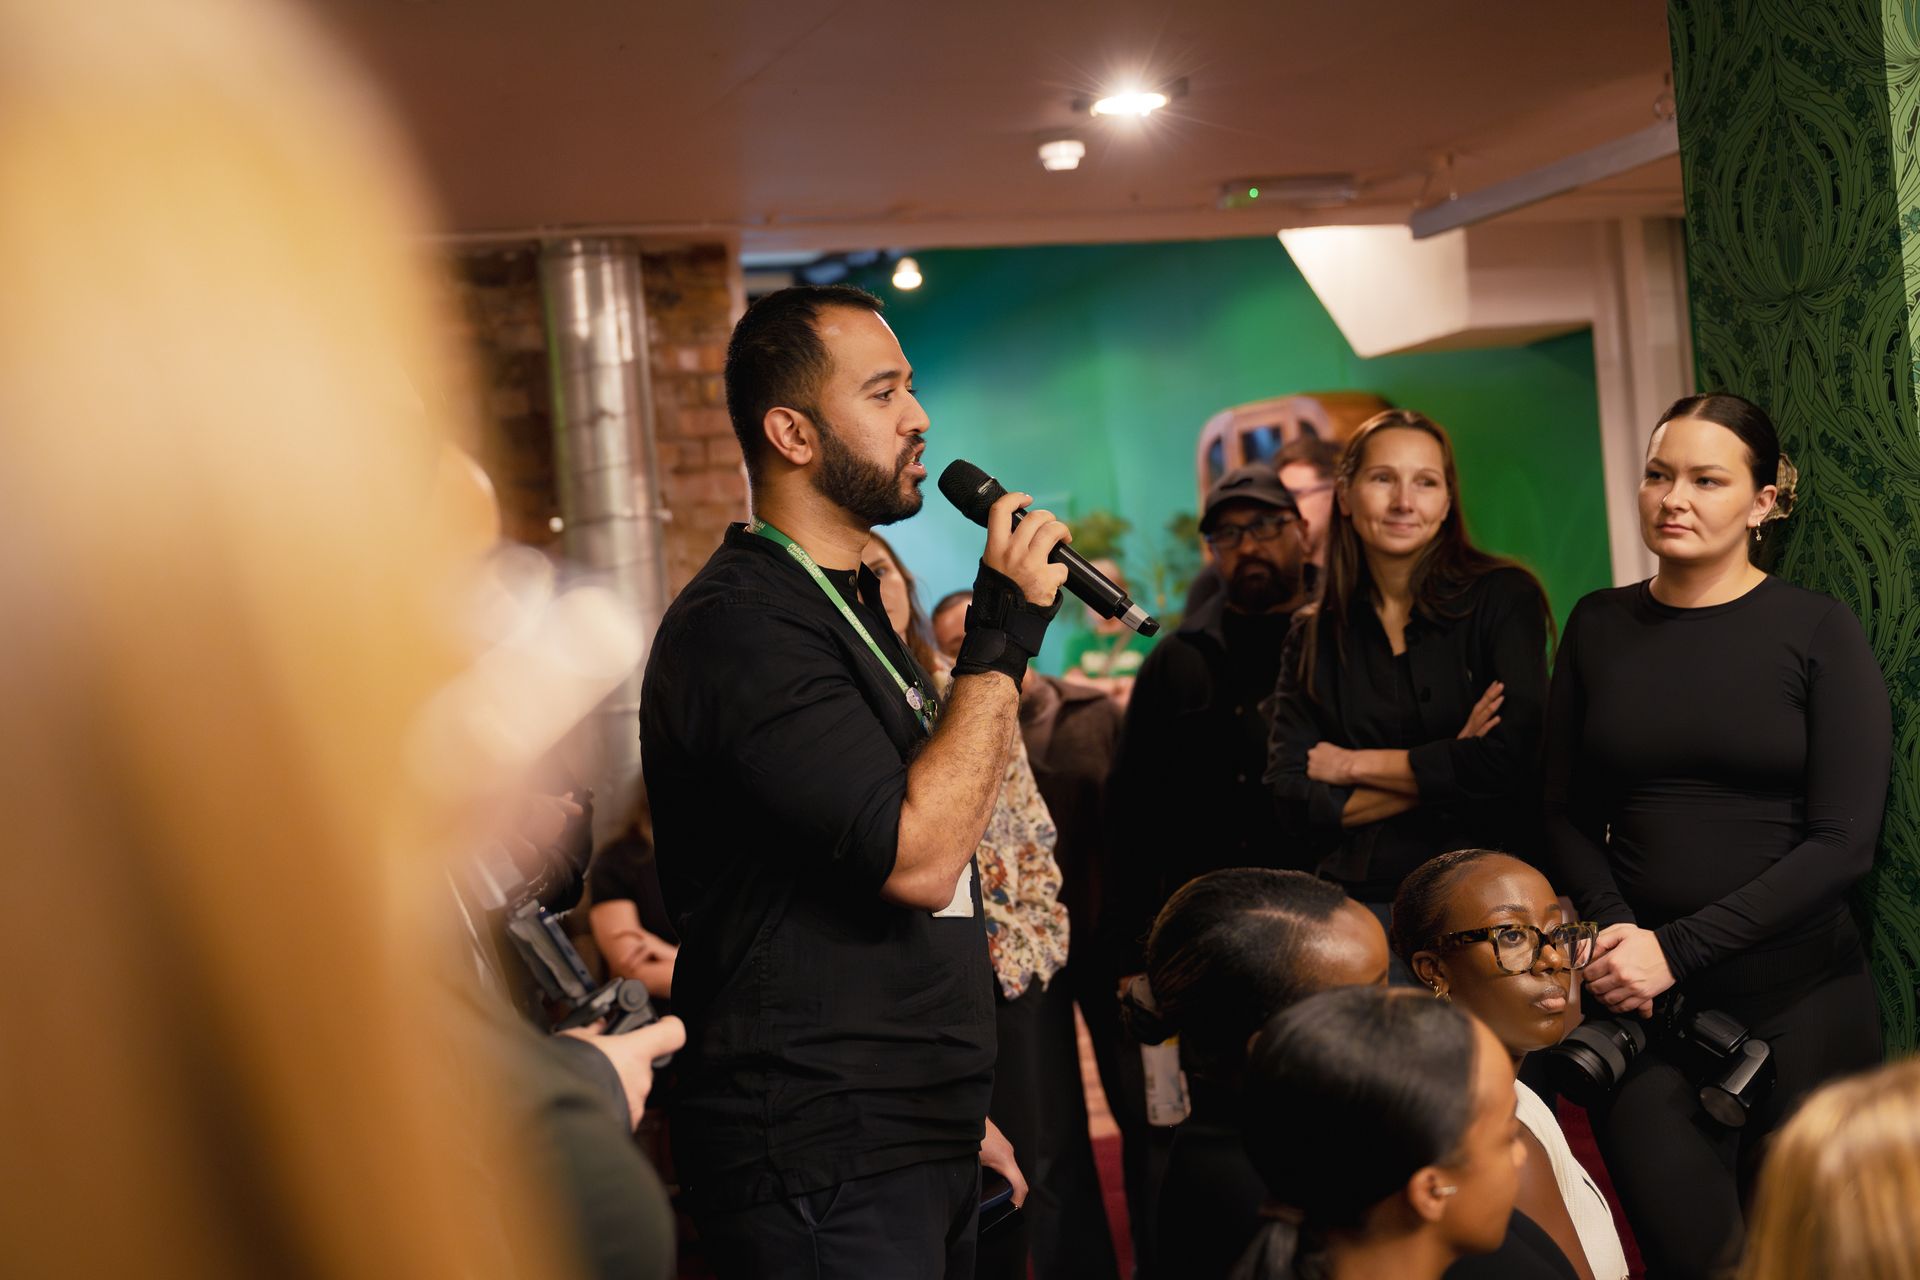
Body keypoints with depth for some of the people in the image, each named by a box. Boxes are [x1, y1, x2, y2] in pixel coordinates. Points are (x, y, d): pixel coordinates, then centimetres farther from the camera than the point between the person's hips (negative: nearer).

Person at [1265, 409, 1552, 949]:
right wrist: (1445, 772, -11)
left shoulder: (1504, 597, -3)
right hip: (1356, 901, 2)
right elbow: (1293, 807, -2)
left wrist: (1355, 765, -6)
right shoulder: (1314, 637, 6)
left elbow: (1513, 759, -16)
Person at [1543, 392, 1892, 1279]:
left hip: (1798, 997, -2)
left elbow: (1844, 842, -10)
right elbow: (1568, 814, 9)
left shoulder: (1818, 632, -4)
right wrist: (1615, 930, -10)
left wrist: (1678, 948, -15)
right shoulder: (1599, 627, 6)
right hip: (1643, 1004, 2)